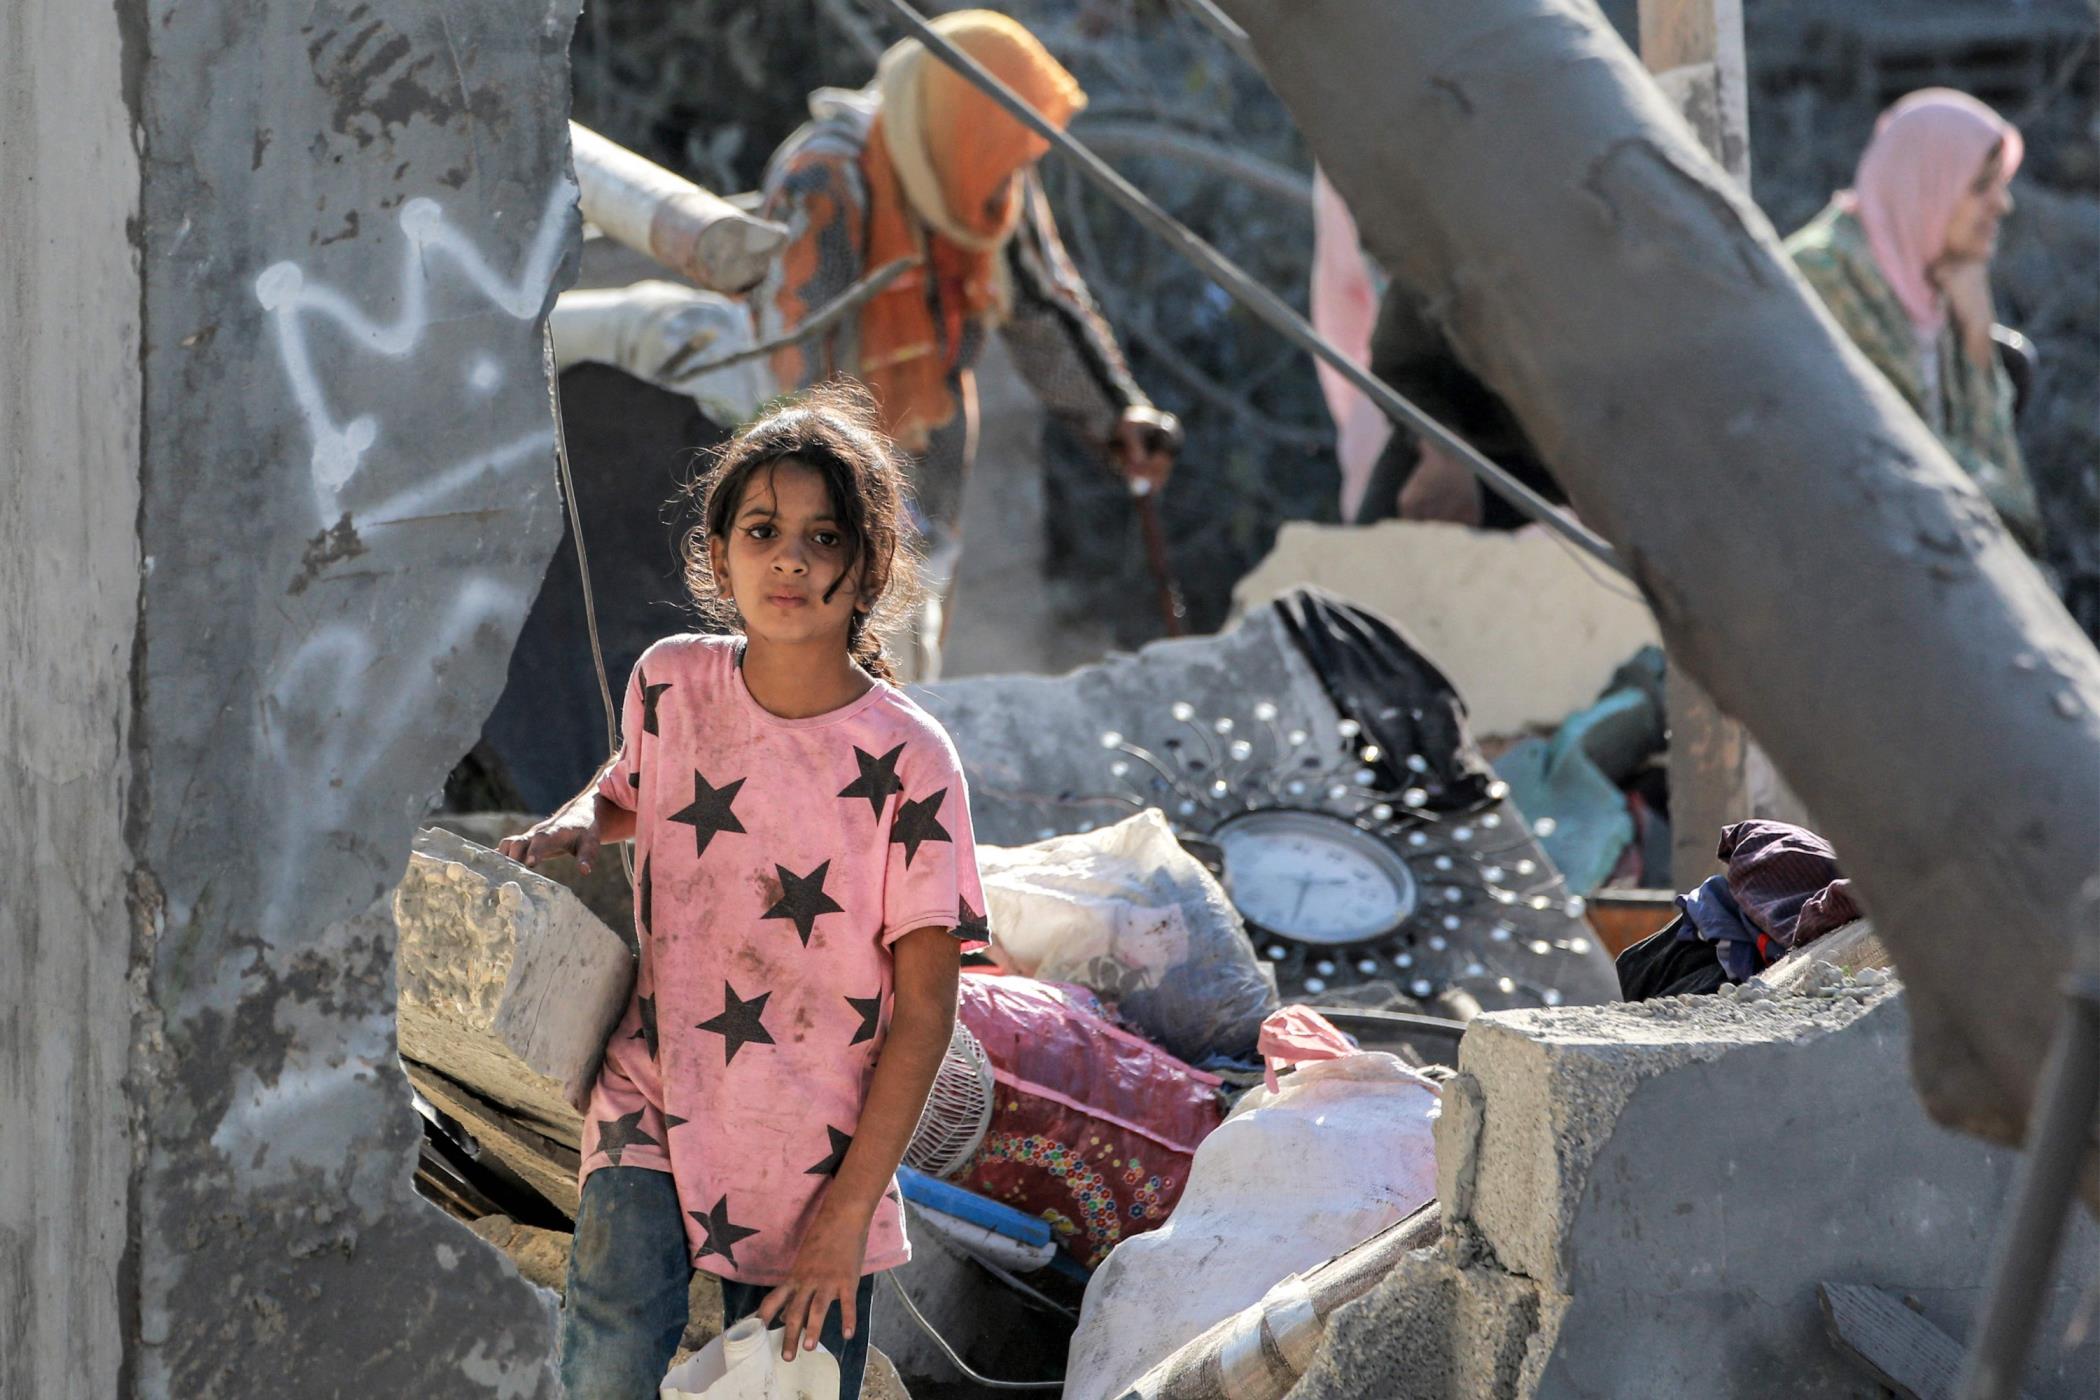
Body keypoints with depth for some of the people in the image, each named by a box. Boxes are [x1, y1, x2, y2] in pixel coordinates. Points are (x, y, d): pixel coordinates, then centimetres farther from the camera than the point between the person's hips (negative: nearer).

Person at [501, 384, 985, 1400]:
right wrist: (580, 823, 1)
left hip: (821, 1163, -1)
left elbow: (924, 1011, -7)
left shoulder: (908, 763, -11)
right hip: (653, 1111, 1)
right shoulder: (670, 683, -1)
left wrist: (847, 1214, -11)